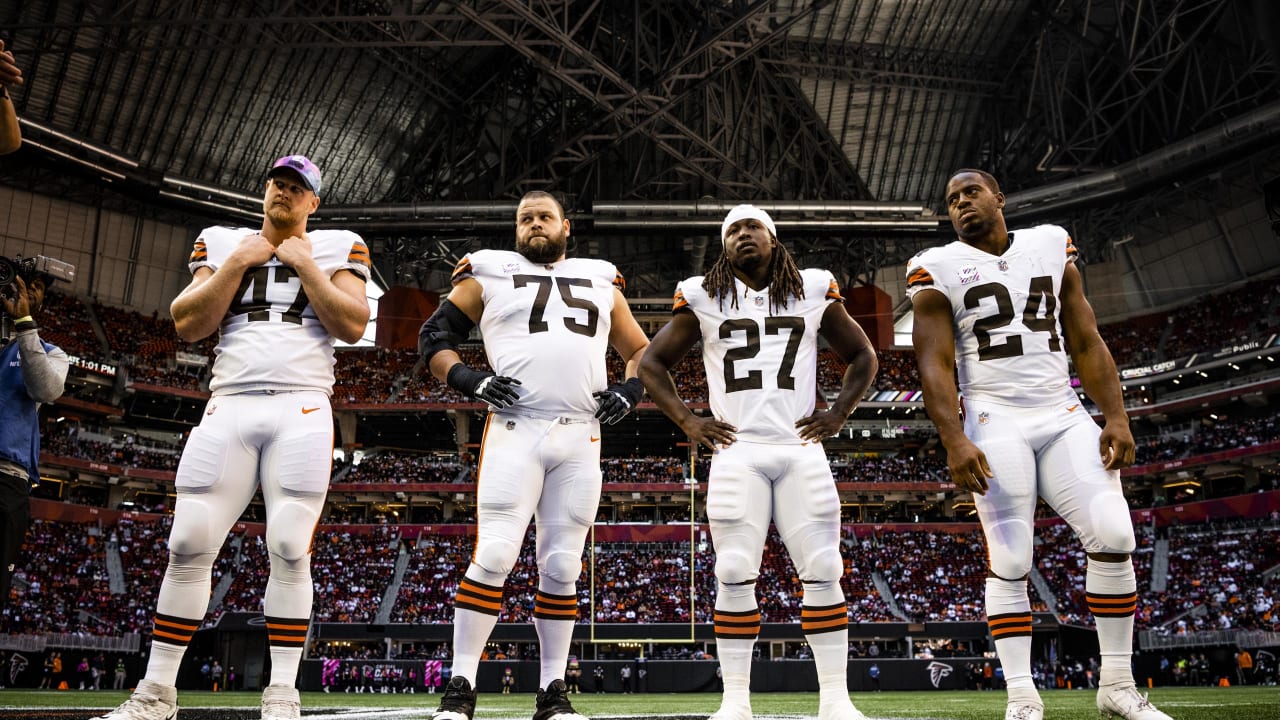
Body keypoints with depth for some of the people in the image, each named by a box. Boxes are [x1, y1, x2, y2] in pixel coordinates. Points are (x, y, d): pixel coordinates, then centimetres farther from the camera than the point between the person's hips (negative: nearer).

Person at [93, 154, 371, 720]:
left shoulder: (336, 248, 11)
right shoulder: (223, 243, 16)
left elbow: (353, 326, -3)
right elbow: (188, 325, 5)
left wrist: (304, 264, -4)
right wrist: (237, 263, -1)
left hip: (302, 412, -2)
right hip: (229, 408, 2)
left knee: (289, 551, -7)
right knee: (188, 546, -2)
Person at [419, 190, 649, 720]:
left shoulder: (601, 282, 20)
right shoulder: (490, 275, 12)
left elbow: (642, 350, 26)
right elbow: (433, 337, 11)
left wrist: (630, 388, 5)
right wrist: (469, 380, -6)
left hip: (581, 439, 3)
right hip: (514, 432, -2)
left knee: (562, 568, 5)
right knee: (494, 557, -11)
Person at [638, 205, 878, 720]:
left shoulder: (814, 292, 10)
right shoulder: (703, 298, 8)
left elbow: (862, 357, 19)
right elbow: (652, 364, 13)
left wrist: (838, 412, 5)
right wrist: (687, 420, 2)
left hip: (802, 450, 1)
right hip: (736, 453, -1)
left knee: (823, 572, -2)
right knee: (735, 575, -2)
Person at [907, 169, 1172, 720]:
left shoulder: (1052, 246, 12)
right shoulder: (938, 269, 1)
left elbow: (1086, 342, 11)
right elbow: (935, 364, -7)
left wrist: (1115, 416, 1)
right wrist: (954, 441, -18)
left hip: (1064, 416, 4)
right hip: (996, 424, -3)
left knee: (1113, 535, -7)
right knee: (1009, 561, -5)